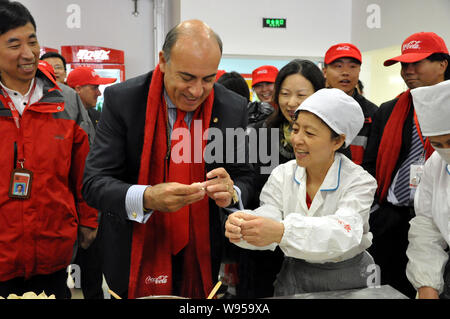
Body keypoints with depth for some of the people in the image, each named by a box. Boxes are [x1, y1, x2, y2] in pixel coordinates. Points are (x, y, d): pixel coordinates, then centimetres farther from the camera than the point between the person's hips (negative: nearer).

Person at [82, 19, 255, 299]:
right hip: (135, 260, -1)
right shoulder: (122, 100, -14)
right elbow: (94, 182, -16)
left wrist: (231, 194, -23)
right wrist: (146, 198, -34)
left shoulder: (233, 108, -7)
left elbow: (246, 178, 1)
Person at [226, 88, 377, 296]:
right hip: (294, 277, 2)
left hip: (346, 280, -2)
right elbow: (268, 214, -13)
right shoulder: (282, 175, 0)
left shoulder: (359, 181, -10)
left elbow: (344, 233, -28)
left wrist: (282, 232, -44)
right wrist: (240, 226, -37)